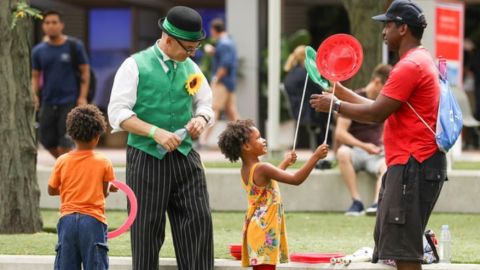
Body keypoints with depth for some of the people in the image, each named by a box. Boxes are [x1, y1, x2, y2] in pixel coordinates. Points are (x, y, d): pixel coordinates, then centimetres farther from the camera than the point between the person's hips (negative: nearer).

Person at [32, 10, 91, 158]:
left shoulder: (74, 46, -2)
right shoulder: (38, 51, 6)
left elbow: (85, 71, 1)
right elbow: (35, 76, 13)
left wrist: (83, 97, -7)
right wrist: (34, 94, -4)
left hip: (69, 101, -4)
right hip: (48, 102, 4)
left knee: (64, 145, -9)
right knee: (47, 141, 6)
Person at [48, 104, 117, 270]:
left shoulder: (62, 161, 1)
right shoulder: (103, 163, -3)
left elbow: (52, 190, 10)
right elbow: (104, 192, 5)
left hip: (67, 220, 2)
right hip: (93, 220, -2)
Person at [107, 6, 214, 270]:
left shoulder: (190, 68, 10)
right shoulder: (135, 66, -6)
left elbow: (205, 103, 21)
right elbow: (118, 113, -10)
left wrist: (201, 118, -4)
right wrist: (155, 132, -21)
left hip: (185, 157, 5)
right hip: (147, 159, -4)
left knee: (198, 223, -3)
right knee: (147, 230, 1)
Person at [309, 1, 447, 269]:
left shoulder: (410, 66, -15)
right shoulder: (421, 61, 20)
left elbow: (377, 113, -17)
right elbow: (381, 108, 21)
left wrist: (335, 105, -5)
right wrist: (341, 91, 22)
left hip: (413, 166, -11)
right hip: (407, 164, 11)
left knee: (402, 248, -11)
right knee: (387, 240, 15)